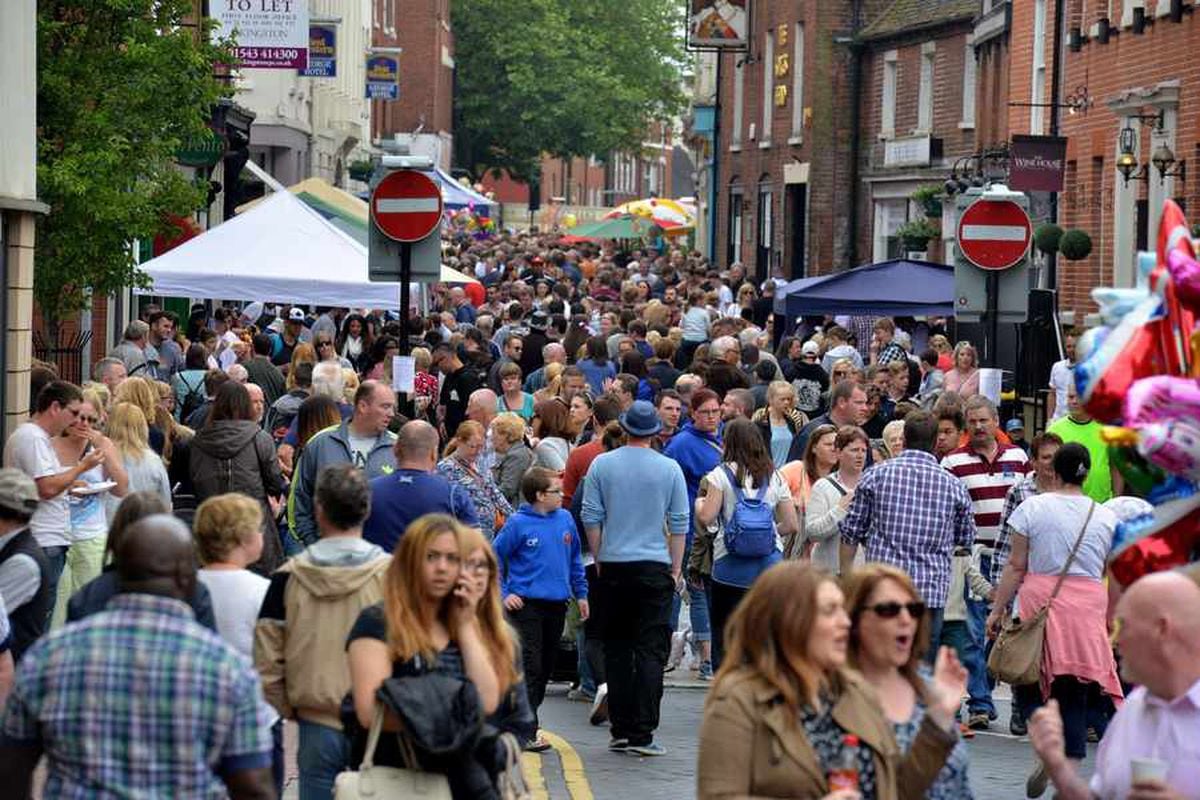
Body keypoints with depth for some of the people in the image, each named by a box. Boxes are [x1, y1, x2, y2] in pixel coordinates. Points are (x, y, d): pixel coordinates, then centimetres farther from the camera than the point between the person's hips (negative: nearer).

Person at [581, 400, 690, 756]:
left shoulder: (602, 465, 0)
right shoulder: (670, 469, -2)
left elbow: (591, 517, 2)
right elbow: (679, 523, 1)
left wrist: (599, 560, 12)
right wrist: (676, 569, 10)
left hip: (613, 566, 1)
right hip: (655, 566, -1)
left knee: (616, 649, 10)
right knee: (650, 652, -1)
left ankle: (621, 730, 10)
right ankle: (642, 734, -7)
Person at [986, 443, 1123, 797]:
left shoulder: (1032, 508, -2)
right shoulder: (1106, 517, 5)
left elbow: (1016, 567, -2)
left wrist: (998, 609, 5)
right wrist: (1110, 620, 23)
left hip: (1040, 599, -2)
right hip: (1088, 604, 2)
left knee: (1029, 680, 11)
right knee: (1074, 693, 6)